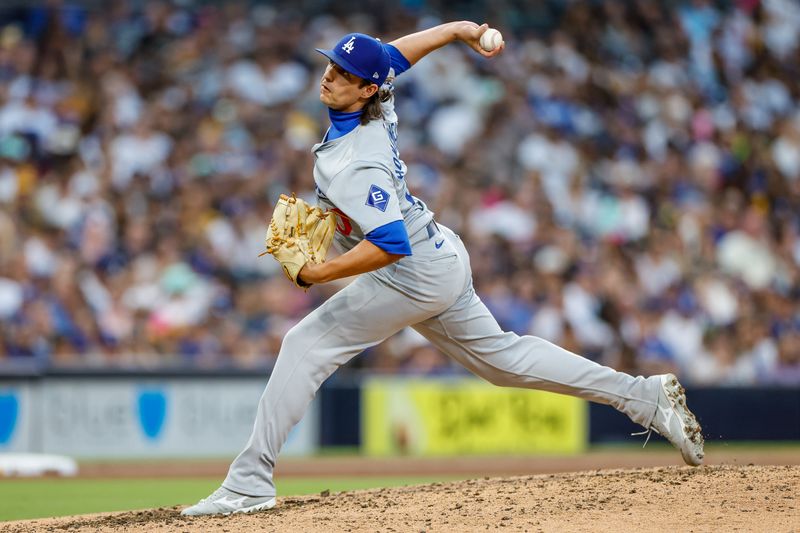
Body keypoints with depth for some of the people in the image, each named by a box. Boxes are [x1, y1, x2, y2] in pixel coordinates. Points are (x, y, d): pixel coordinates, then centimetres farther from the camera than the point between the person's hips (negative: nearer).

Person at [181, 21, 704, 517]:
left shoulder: (354, 163, -29)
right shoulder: (380, 105, -5)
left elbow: (389, 245, -36)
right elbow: (397, 53, 15)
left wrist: (317, 273, -33)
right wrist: (459, 29, 23)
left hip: (413, 279, -10)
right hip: (442, 258, 10)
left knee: (306, 346, -7)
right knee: (502, 357, 20)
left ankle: (249, 483, -7)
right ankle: (645, 396, 21)